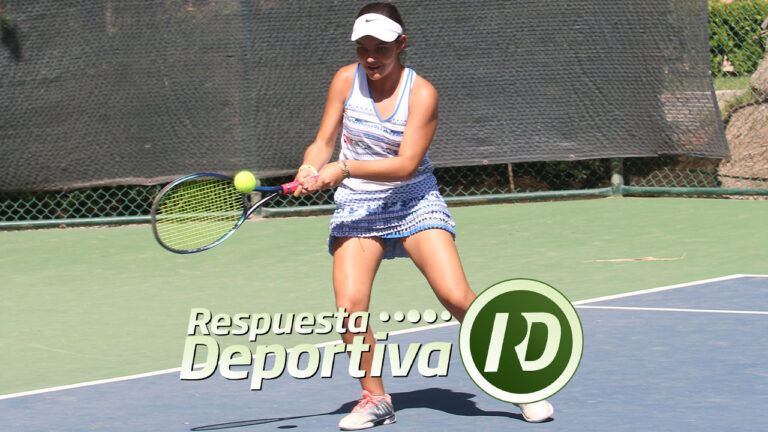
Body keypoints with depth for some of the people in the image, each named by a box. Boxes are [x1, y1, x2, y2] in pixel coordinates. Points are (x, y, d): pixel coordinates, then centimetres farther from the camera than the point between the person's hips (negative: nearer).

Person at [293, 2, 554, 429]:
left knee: (457, 297, -16)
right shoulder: (346, 80, -2)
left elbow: (406, 165, -19)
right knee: (350, 306, -16)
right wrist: (310, 170, -21)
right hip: (357, 208, 2)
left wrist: (345, 168, -27)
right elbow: (323, 144, 1)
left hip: (414, 202, -2)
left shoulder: (421, 93, -12)